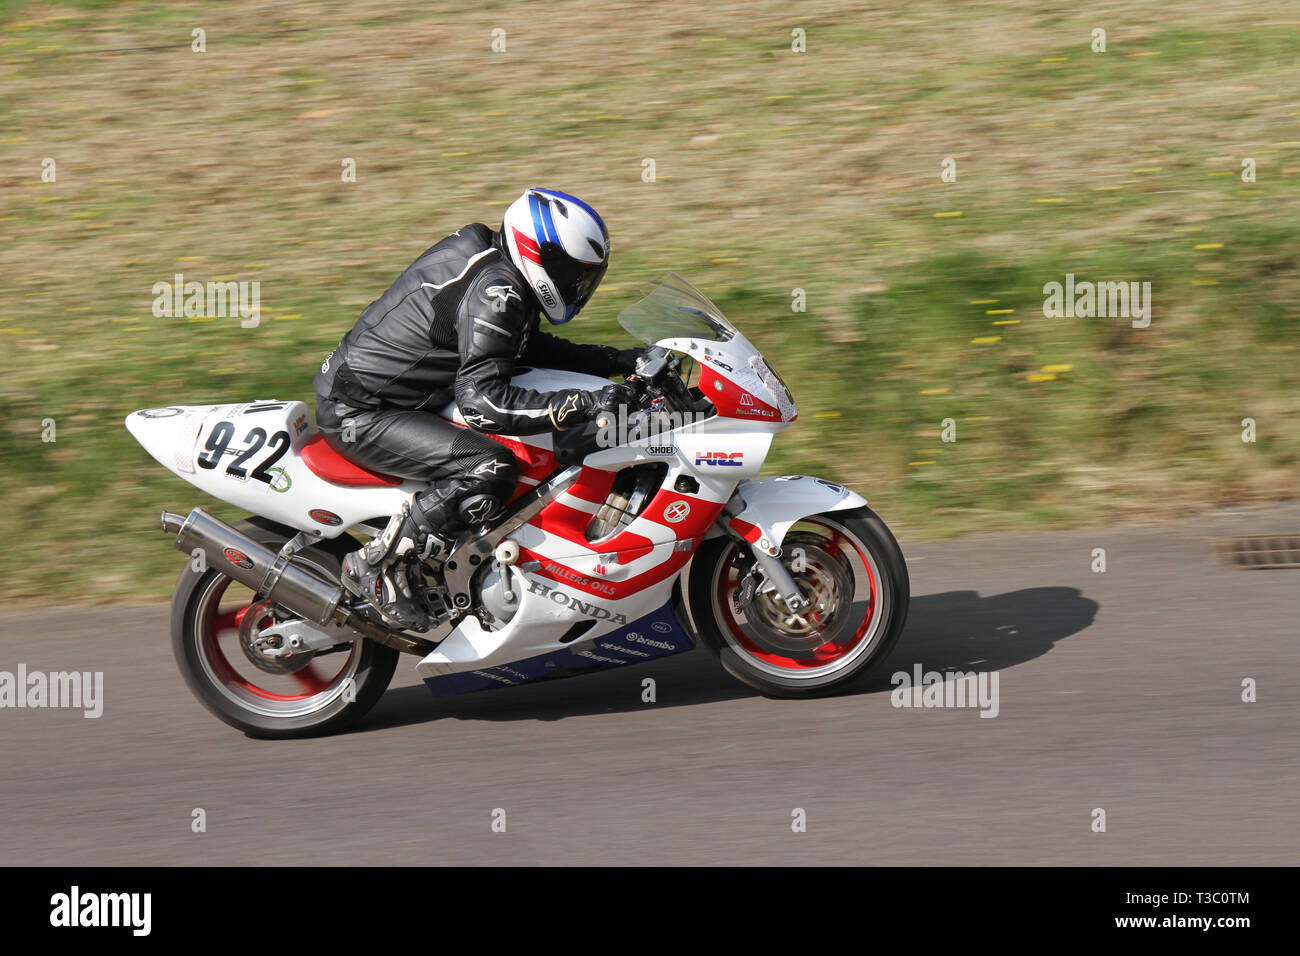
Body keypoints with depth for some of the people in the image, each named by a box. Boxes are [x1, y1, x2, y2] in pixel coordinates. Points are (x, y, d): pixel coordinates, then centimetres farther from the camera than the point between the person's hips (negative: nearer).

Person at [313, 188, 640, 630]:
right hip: (359, 415, -11)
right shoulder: (495, 294, -23)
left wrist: (617, 361, 10)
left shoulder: (490, 261, 7)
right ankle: (376, 565, -15)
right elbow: (482, 401, -33)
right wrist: (584, 404, -34)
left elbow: (530, 347, 20)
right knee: (491, 469, -27)